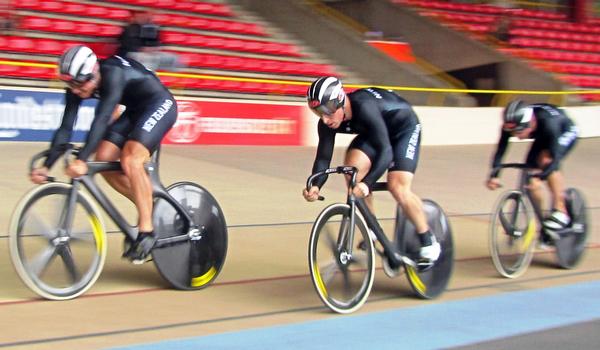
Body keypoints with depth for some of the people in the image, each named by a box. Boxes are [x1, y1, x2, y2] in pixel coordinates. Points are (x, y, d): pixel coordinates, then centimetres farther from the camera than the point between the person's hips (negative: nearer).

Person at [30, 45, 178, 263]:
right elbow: (65, 128, -12)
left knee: (130, 160, -27)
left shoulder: (113, 74, -33)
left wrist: (82, 159, -49)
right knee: (103, 159, -8)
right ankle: (148, 206, 10)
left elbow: (101, 120, -41)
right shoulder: (77, 88, -11)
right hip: (135, 111, 8)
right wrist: (46, 166, -20)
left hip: (160, 105, -8)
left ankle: (147, 231, -19)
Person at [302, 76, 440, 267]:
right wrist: (315, 185, -39)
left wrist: (367, 183, -59)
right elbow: (323, 157, -19)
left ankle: (429, 243, -2)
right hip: (371, 130, 6)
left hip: (404, 127, -6)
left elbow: (385, 151, -46)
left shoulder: (364, 107, -41)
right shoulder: (327, 122, -21)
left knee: (398, 187, -21)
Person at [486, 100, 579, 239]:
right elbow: (500, 151, -31)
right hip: (542, 137, 5)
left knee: (547, 161, -31)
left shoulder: (547, 123, -43)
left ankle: (560, 211, -22)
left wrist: (539, 176, -61)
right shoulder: (510, 126, -31)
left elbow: (555, 157, -46)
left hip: (566, 133, -5)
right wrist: (494, 175, -47)